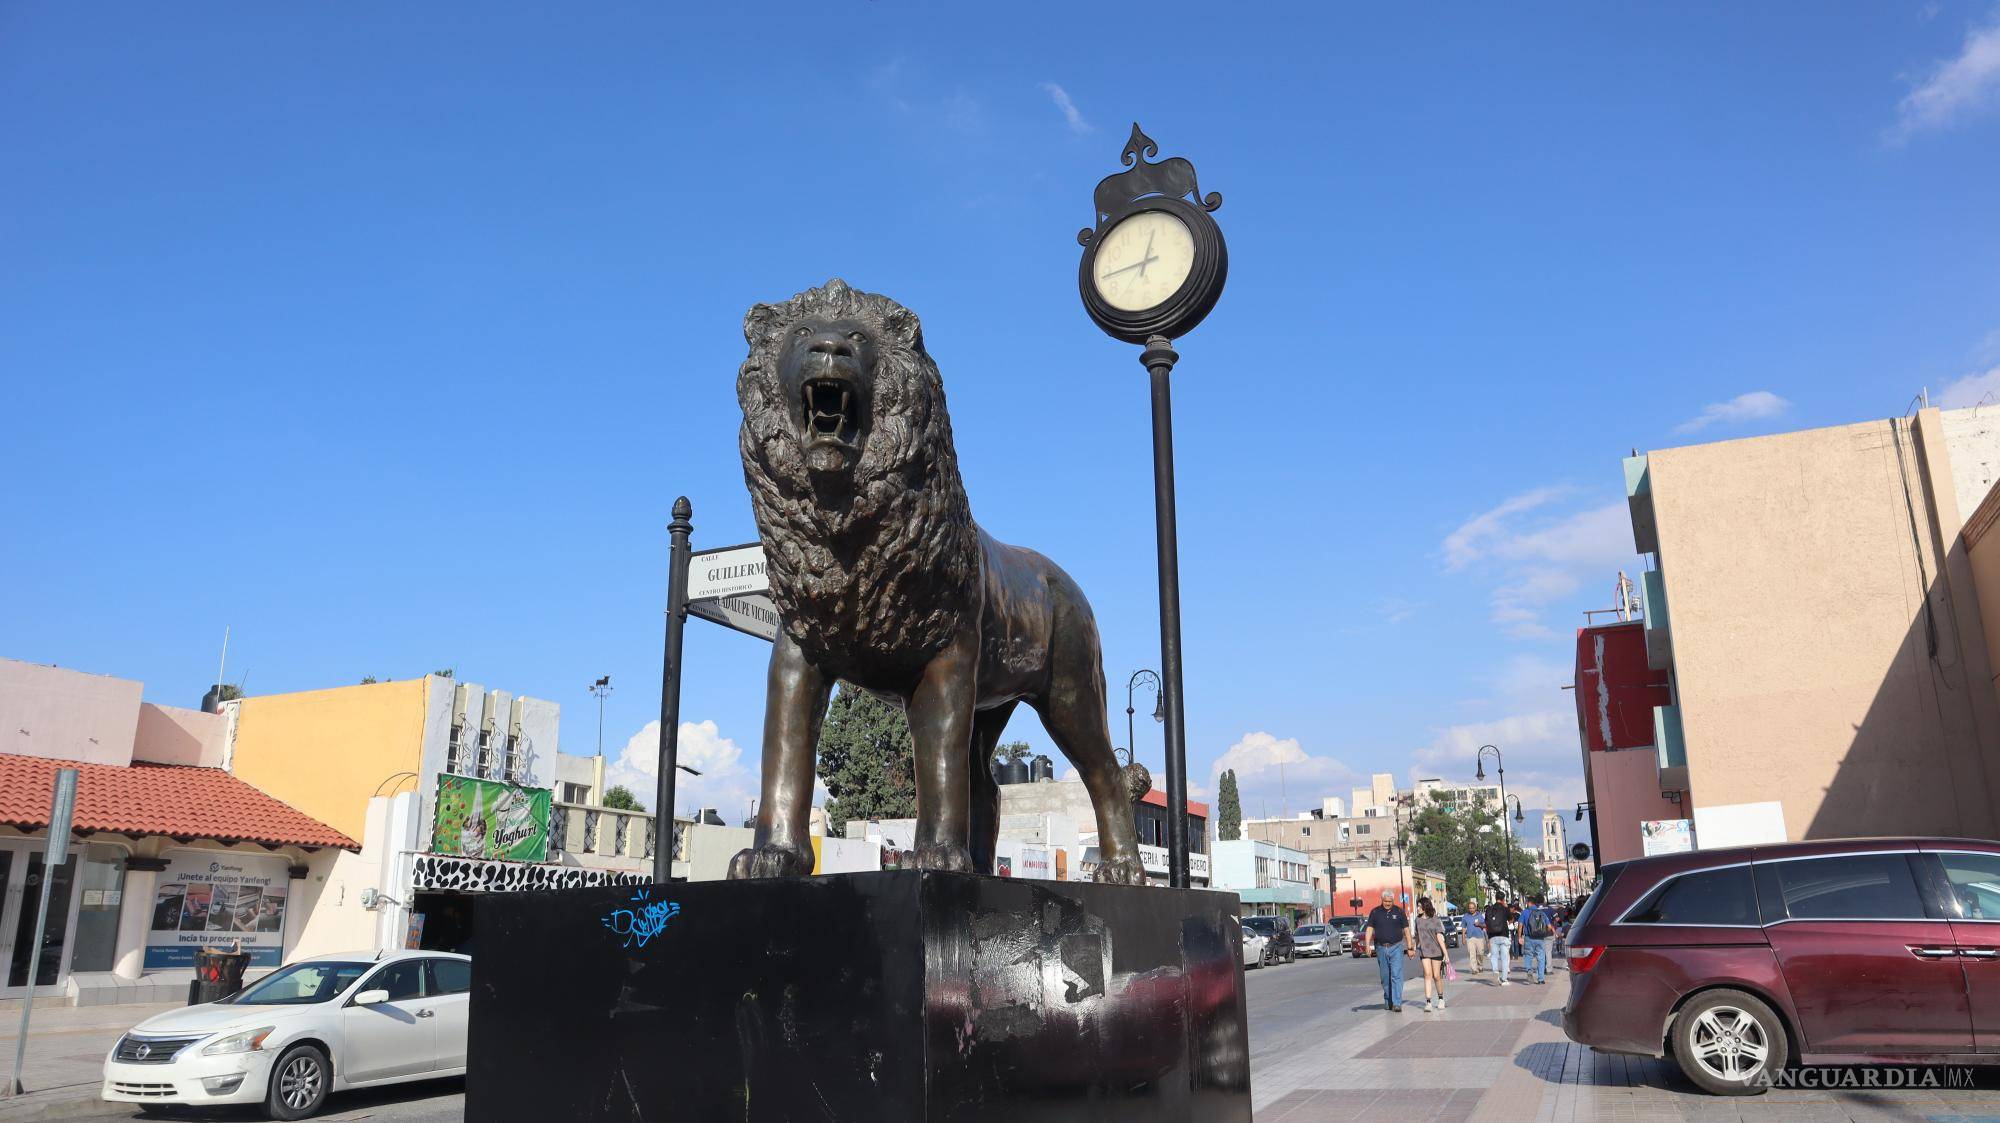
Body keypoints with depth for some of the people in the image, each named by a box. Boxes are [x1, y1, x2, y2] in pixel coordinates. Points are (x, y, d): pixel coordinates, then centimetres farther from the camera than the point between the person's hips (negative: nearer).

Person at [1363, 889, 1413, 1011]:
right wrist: (1367, 945, -12)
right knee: (1385, 977, 9)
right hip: (1381, 948, 2)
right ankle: (1388, 1001, 21)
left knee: (1396, 975, -11)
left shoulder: (1399, 912, 3)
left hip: (1396, 947, -2)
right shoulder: (1375, 912, 4)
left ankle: (1397, 1003, -14)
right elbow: (1370, 929, 1)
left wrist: (1410, 947, 3)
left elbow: (1406, 929, 6)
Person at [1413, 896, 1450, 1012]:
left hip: (1436, 951, -2)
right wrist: (1416, 949, 24)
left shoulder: (1435, 920, -8)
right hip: (1424, 951, 2)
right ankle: (1428, 1002, -11)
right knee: (1427, 975, -8)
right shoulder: (1418, 920, 5)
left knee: (1436, 976, 4)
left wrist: (1445, 954, -14)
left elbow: (1440, 937, -11)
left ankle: (1441, 999, 27)